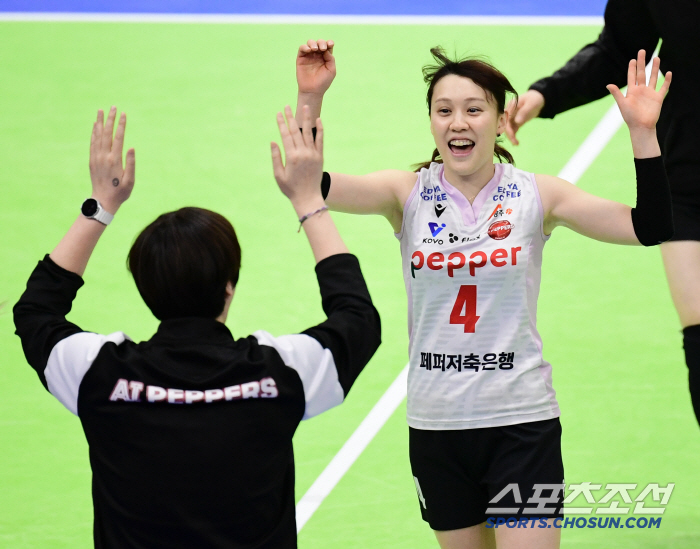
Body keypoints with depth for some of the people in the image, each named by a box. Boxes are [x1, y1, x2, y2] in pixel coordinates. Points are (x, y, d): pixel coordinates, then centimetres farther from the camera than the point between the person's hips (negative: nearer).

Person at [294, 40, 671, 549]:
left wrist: (643, 132, -19)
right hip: (436, 425, 2)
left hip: (522, 422, -2)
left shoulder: (537, 196, -3)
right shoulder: (408, 194, -1)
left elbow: (650, 228, -10)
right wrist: (310, 99, -26)